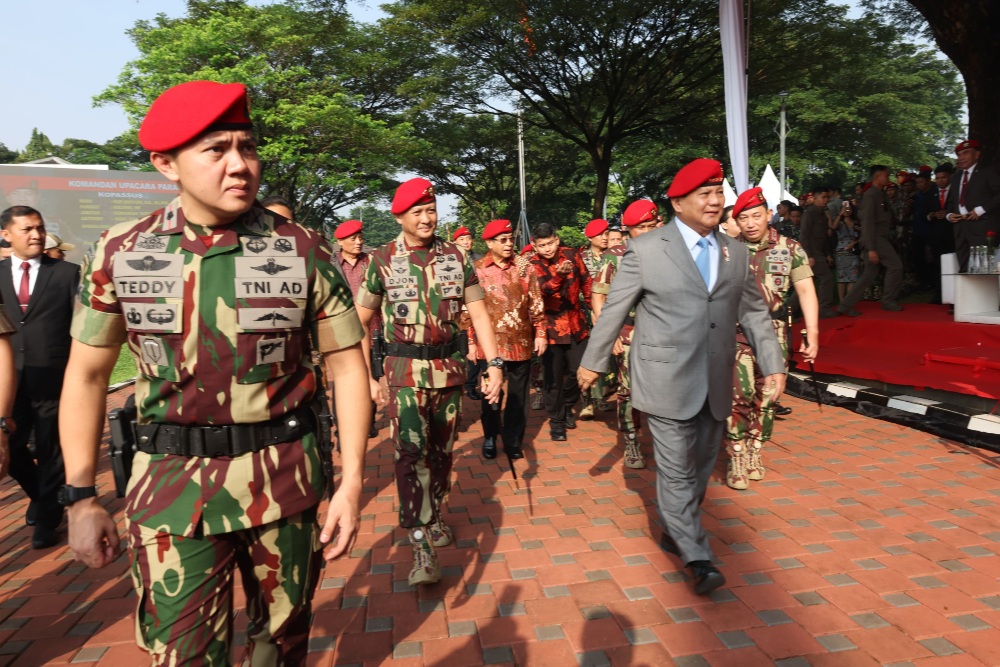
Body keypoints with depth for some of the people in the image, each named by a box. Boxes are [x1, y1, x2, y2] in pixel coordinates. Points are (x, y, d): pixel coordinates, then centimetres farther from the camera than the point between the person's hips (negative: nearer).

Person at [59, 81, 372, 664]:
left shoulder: (305, 251, -7)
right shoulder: (121, 254, -2)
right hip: (171, 487, 1)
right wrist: (81, 497, 5)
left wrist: (352, 484, -9)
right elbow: (87, 374, 7)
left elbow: (347, 364, -5)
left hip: (285, 479, 0)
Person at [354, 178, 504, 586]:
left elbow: (478, 312, 4)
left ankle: (435, 515, 37)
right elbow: (360, 321, 3)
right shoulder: (383, 260, -1)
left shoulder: (456, 256, 3)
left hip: (450, 367, 3)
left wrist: (494, 364, -5)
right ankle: (422, 549, -7)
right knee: (411, 451, -13)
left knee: (442, 450, 14)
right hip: (406, 369, -2)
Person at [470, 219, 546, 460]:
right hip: (490, 343, -1)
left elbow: (536, 303, 7)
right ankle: (490, 437, 29)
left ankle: (513, 441, 24)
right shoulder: (476, 269, -3)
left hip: (521, 342, 2)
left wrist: (540, 333, 4)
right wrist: (470, 341, -3)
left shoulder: (525, 266, 3)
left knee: (518, 395, 10)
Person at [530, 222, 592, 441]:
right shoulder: (533, 265, -10)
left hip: (576, 323, 3)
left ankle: (568, 406, 34)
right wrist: (559, 275, -46)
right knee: (553, 377, 3)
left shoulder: (571, 255, 0)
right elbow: (543, 290, -28)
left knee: (577, 371, 6)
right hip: (551, 326, -3)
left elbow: (586, 283, 10)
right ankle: (556, 420, 20)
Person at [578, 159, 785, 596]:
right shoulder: (644, 250, -6)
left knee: (701, 468, 16)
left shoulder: (735, 252, 9)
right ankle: (698, 559, 9)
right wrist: (592, 363, 3)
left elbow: (754, 312, 15)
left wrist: (773, 364, 8)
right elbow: (613, 310, -1)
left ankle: (675, 533, 37)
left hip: (716, 384, 6)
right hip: (666, 382, -5)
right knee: (677, 472, -2)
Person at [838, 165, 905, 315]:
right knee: (895, 265, -7)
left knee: (870, 274, 8)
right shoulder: (871, 195, -11)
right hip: (876, 239, -9)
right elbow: (867, 222, -18)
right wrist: (871, 249, -22)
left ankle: (846, 305, 8)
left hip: (880, 239, 9)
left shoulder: (880, 194, 17)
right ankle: (888, 301, 4)